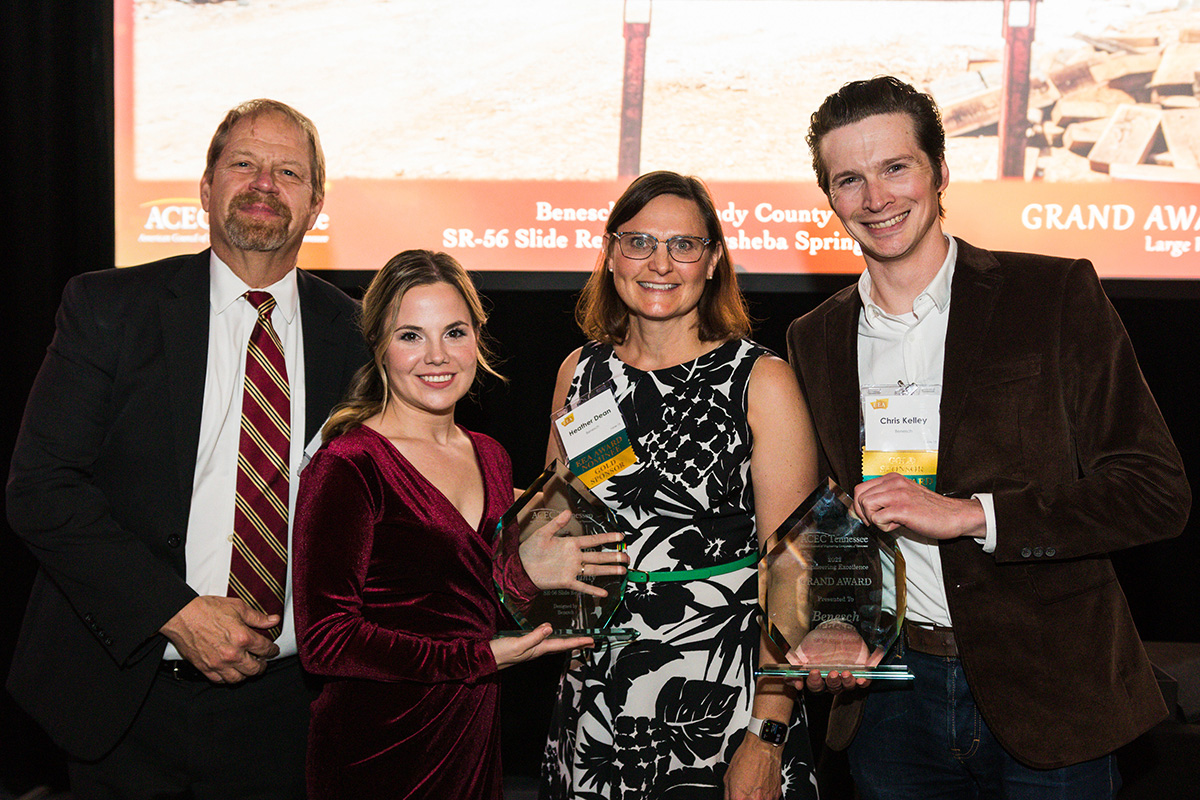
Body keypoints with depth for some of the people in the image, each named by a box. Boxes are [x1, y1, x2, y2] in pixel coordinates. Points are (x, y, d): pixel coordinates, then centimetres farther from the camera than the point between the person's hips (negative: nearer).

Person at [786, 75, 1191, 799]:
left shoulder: (1057, 296, -7)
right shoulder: (813, 340, 6)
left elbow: (1159, 491, -11)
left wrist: (968, 513, -19)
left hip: (1045, 696, -3)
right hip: (892, 697, 3)